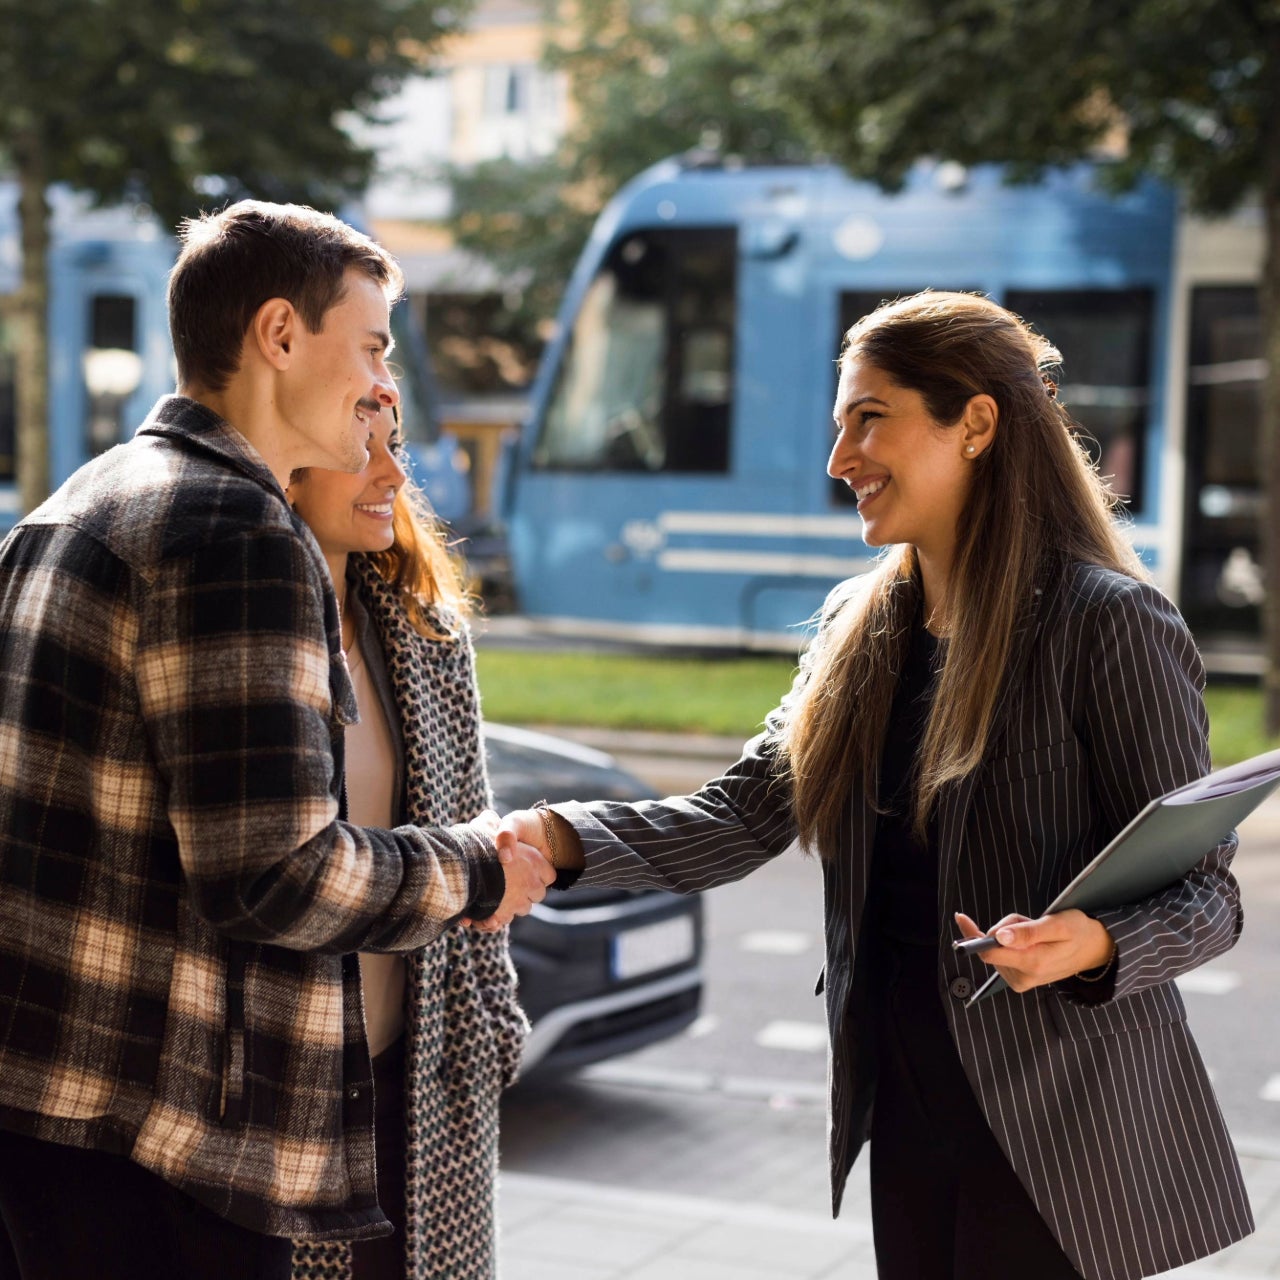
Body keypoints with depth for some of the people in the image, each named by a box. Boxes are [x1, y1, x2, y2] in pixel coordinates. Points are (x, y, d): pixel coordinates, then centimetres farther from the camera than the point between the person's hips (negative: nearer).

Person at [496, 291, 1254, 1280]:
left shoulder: (1106, 624, -12)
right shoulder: (859, 627, 9)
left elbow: (1203, 889, -11)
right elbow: (745, 815, 4)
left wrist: (1094, 944, -31)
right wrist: (564, 840, -10)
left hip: (1049, 1127, -6)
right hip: (902, 1107, 6)